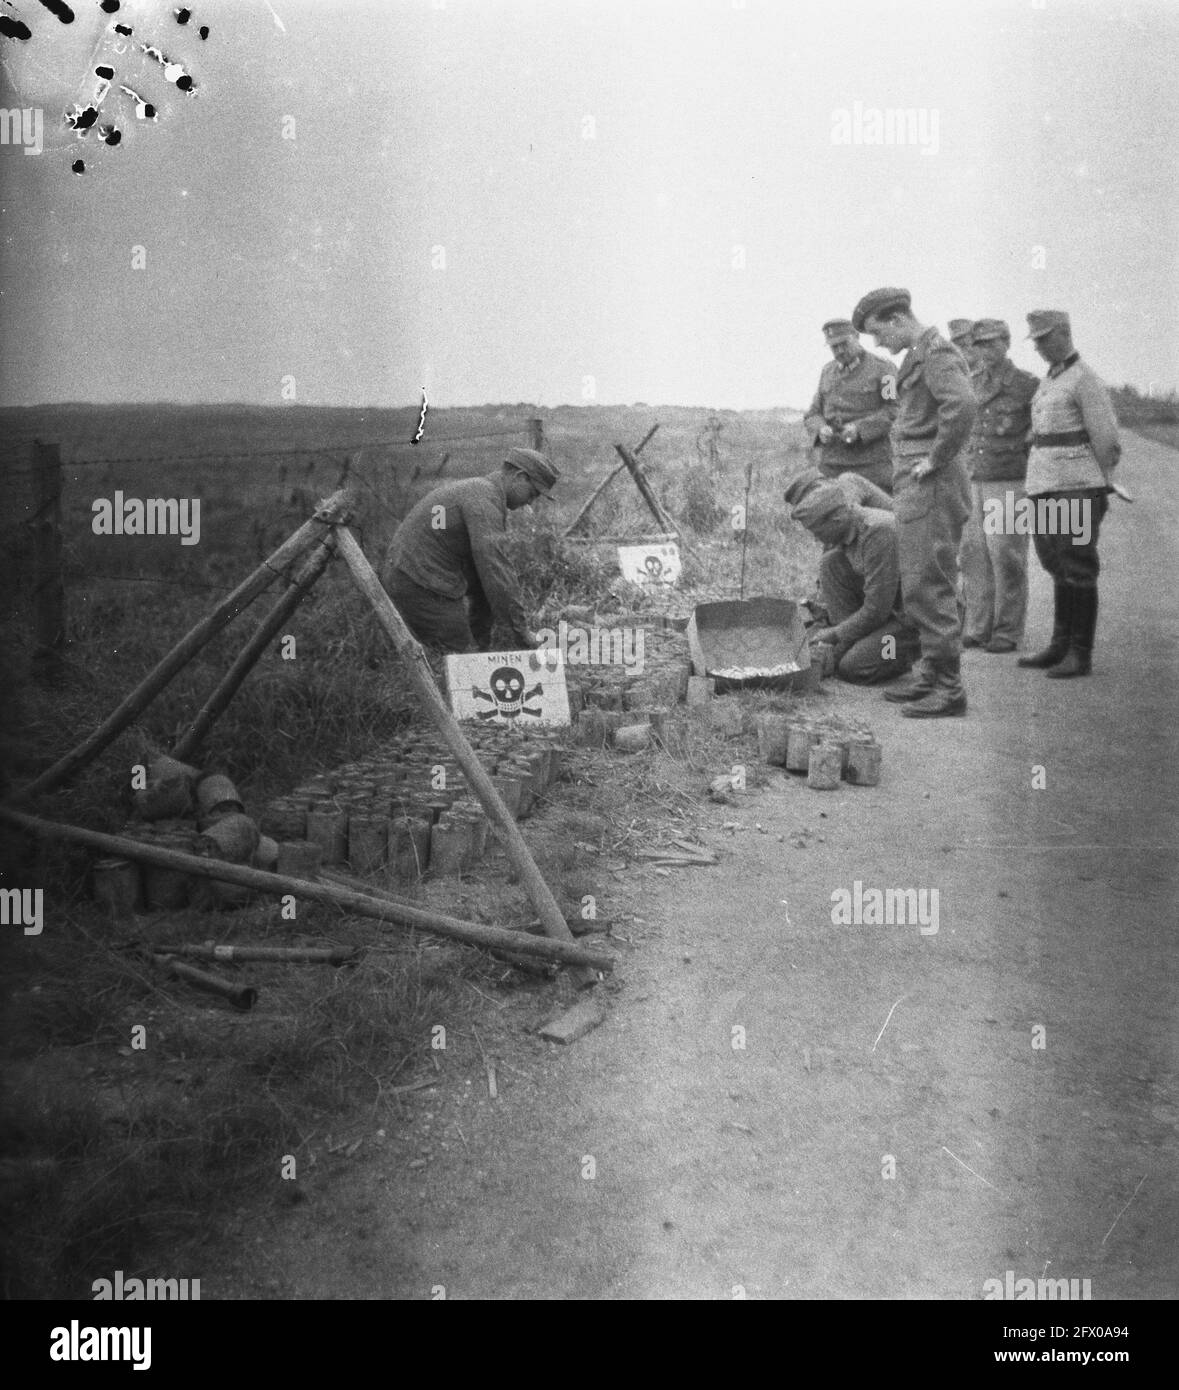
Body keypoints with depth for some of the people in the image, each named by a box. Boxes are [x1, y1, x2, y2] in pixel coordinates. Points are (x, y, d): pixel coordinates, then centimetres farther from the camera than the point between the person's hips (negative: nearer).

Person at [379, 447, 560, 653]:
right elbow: (494, 568, -24)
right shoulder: (485, 498, -16)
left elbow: (478, 560, 22)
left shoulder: (473, 489, 18)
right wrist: (520, 630, -19)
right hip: (420, 587, -11)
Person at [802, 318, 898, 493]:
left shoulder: (882, 368, 2)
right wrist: (820, 430, -4)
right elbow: (813, 414, 19)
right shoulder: (827, 372, 19)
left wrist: (860, 428, -18)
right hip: (831, 465, 4)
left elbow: (895, 410, -7)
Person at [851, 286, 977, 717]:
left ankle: (949, 689, -5)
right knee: (917, 586, 14)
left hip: (932, 485, -10)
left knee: (929, 586, -9)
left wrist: (936, 459, -21)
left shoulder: (937, 353, -12)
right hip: (914, 486, 10)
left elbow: (962, 405, -30)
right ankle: (930, 676, 22)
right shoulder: (918, 355, 19)